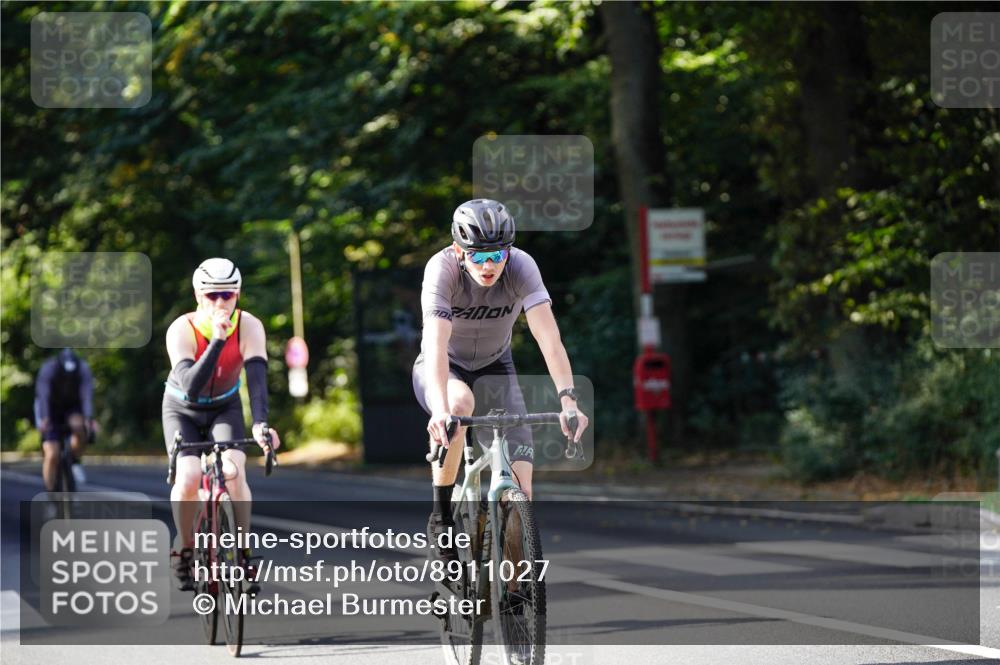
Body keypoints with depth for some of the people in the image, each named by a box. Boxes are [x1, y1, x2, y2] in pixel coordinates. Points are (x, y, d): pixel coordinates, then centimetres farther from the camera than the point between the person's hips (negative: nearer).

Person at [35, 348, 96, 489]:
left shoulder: (83, 369, -24)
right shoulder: (48, 369, -28)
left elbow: (87, 395, -35)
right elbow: (43, 396, -39)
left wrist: (89, 419, -51)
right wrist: (45, 419, -54)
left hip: (72, 408, 1)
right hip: (51, 410, -1)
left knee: (78, 425, -34)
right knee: (52, 455, -16)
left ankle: (76, 464, -10)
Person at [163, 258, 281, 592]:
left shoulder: (249, 327, -24)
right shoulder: (182, 330, -30)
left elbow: (257, 376, -35)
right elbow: (190, 388, -41)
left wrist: (260, 423, -51)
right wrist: (217, 341, -50)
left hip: (225, 407, 1)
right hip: (183, 410, -1)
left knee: (234, 471, -24)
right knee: (188, 479, -23)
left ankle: (242, 555, -8)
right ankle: (185, 549, 3)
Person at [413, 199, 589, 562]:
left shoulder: (521, 267, -25)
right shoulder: (442, 268, -29)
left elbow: (548, 335, -33)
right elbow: (436, 343, -40)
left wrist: (568, 399, -47)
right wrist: (441, 409, -55)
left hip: (495, 367, 2)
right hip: (443, 368, -2)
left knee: (520, 477, -16)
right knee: (460, 403, -38)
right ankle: (441, 516, -21)